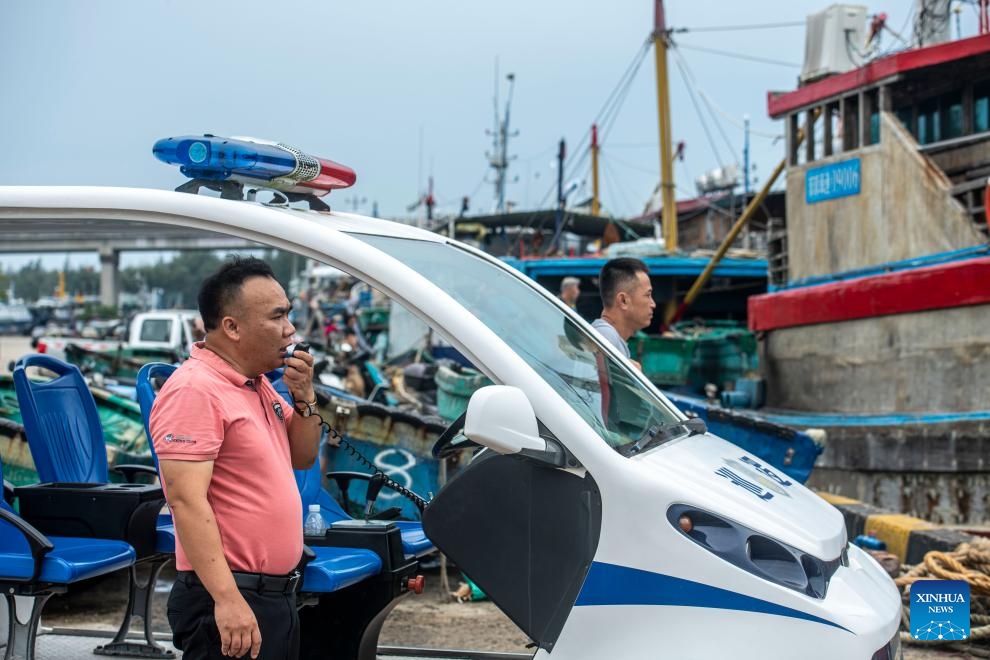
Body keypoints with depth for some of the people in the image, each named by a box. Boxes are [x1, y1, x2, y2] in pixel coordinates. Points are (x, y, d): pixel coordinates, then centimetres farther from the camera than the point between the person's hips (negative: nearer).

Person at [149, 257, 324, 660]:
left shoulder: (257, 383, 12)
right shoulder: (195, 390, -17)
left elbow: (301, 458, 20)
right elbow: (187, 500, -24)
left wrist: (304, 399, 2)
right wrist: (227, 599, -29)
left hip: (278, 594, 10)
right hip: (229, 601, -10)